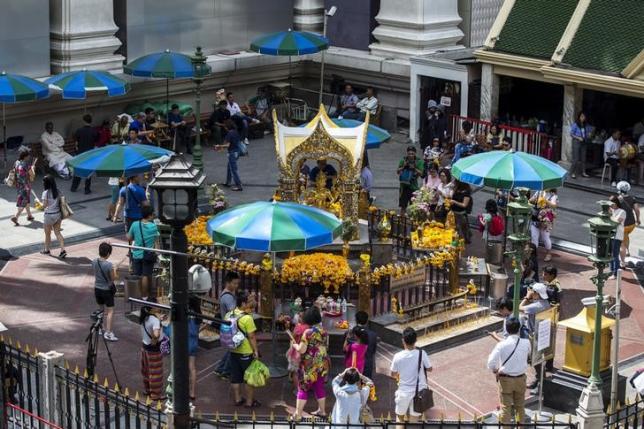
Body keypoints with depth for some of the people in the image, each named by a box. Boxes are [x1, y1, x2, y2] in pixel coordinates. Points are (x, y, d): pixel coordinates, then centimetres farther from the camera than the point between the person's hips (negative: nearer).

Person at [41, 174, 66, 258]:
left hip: (49, 215, -5)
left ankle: (47, 250, 30)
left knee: (47, 234, 14)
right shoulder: (57, 191, 0)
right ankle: (63, 250, -3)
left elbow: (44, 205, -17)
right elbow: (60, 202, 4)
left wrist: (40, 204, 2)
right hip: (57, 214, 5)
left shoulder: (46, 193, -18)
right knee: (58, 232, 10)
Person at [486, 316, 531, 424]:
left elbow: (491, 363, -20)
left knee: (505, 407, 7)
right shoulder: (526, 343, -12)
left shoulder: (501, 345, -21)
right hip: (521, 379, 3)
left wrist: (496, 371, 0)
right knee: (520, 406, 19)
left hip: (505, 379, -3)